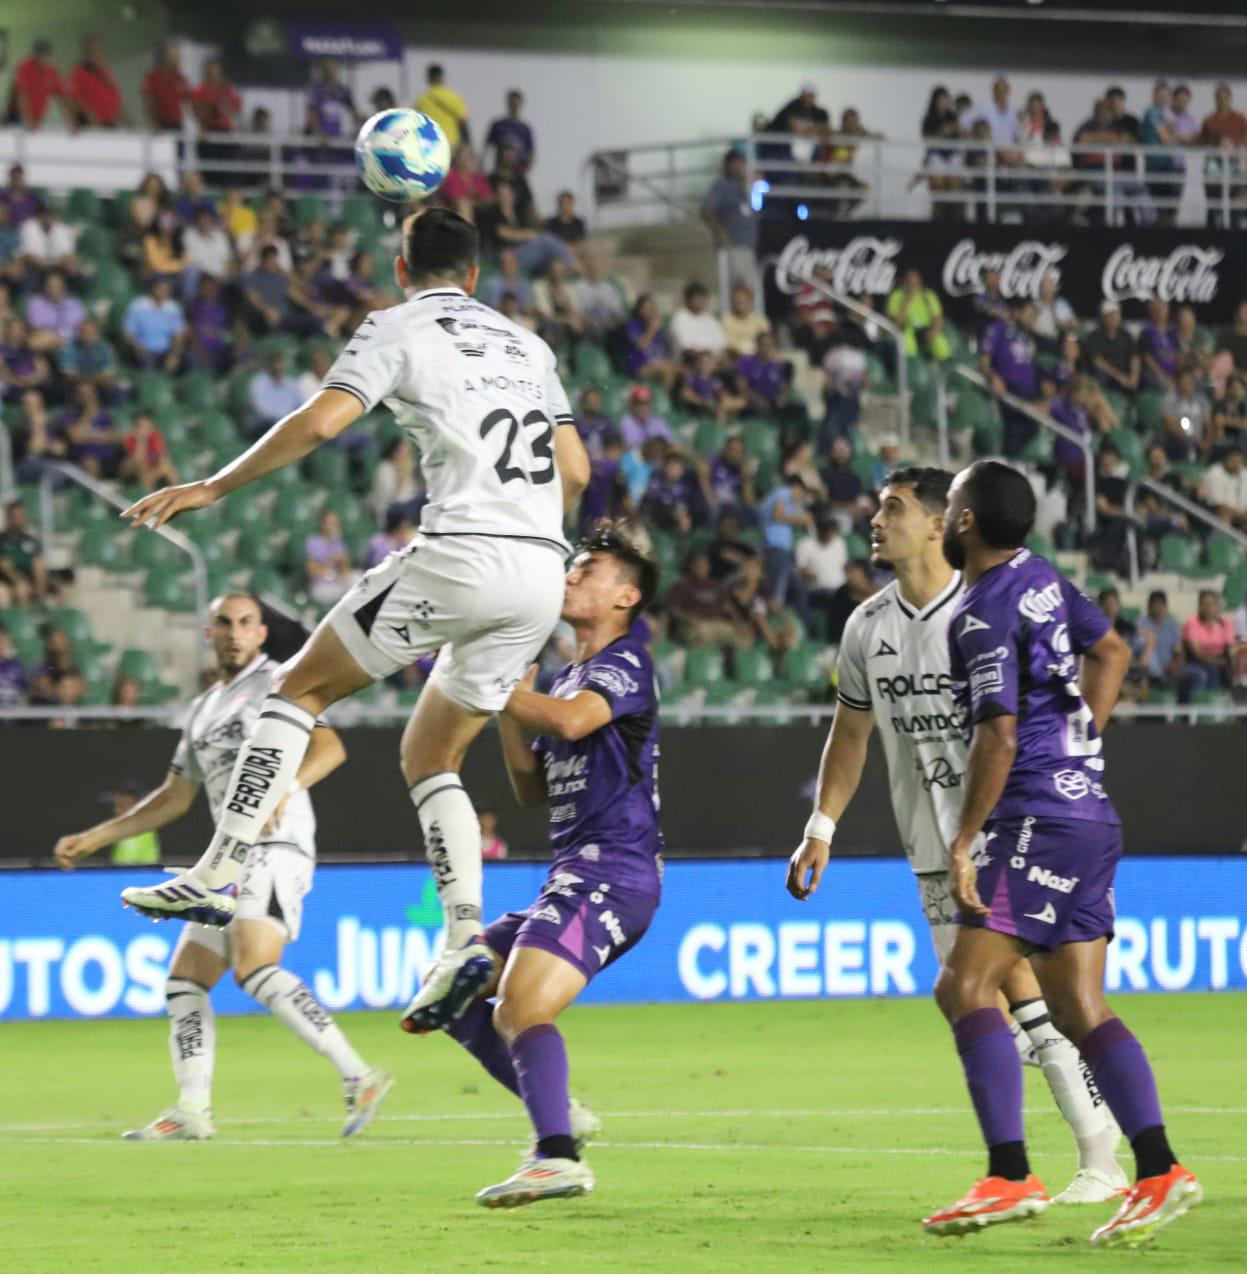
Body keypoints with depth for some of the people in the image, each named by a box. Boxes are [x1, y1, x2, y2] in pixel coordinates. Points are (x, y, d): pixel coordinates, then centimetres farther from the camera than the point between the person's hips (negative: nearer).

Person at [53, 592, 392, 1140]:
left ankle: (358, 1078, -29)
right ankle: (191, 1110, 4)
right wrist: (95, 838, 28)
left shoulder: (276, 682, 1)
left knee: (256, 970, -26)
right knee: (185, 982, 5)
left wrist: (283, 788, -31)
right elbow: (174, 797, 31)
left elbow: (329, 747, -13)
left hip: (276, 845, -9)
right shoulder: (204, 709, 25)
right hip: (233, 855, 9)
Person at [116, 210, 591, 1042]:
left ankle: (219, 874, -3)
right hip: (541, 578, 6)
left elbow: (320, 421, -9)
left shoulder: (398, 328, 5)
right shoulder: (526, 344, 23)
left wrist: (212, 488, -3)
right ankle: (466, 938, -2)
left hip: (461, 554, -6)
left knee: (302, 687, 7)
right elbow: (575, 471, 22)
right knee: (432, 759, 15)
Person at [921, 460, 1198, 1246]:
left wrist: (966, 840, -16)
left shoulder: (985, 614, -14)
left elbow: (998, 739, -20)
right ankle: (1160, 1172, -3)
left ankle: (1011, 1176, -20)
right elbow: (1112, 652, 28)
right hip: (1088, 815, 9)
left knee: (968, 986, -12)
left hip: (1037, 819, -9)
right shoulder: (1041, 580, 13)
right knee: (1079, 1009, 7)